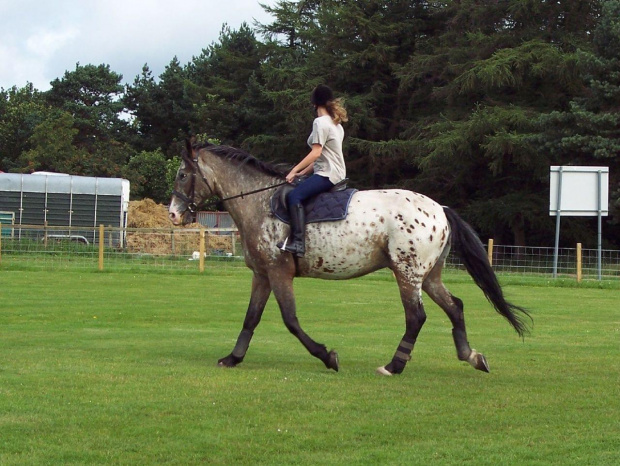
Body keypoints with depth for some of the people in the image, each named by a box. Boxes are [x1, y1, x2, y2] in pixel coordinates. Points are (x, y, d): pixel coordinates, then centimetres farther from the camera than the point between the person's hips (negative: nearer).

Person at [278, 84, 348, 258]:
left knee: (294, 196, -24)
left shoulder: (320, 122, -10)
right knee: (298, 194, 17)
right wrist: (302, 172, 21)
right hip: (337, 173, 11)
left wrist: (294, 171, -16)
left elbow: (316, 153, -19)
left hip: (328, 175, -11)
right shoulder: (336, 124, 20)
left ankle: (297, 243, -36)